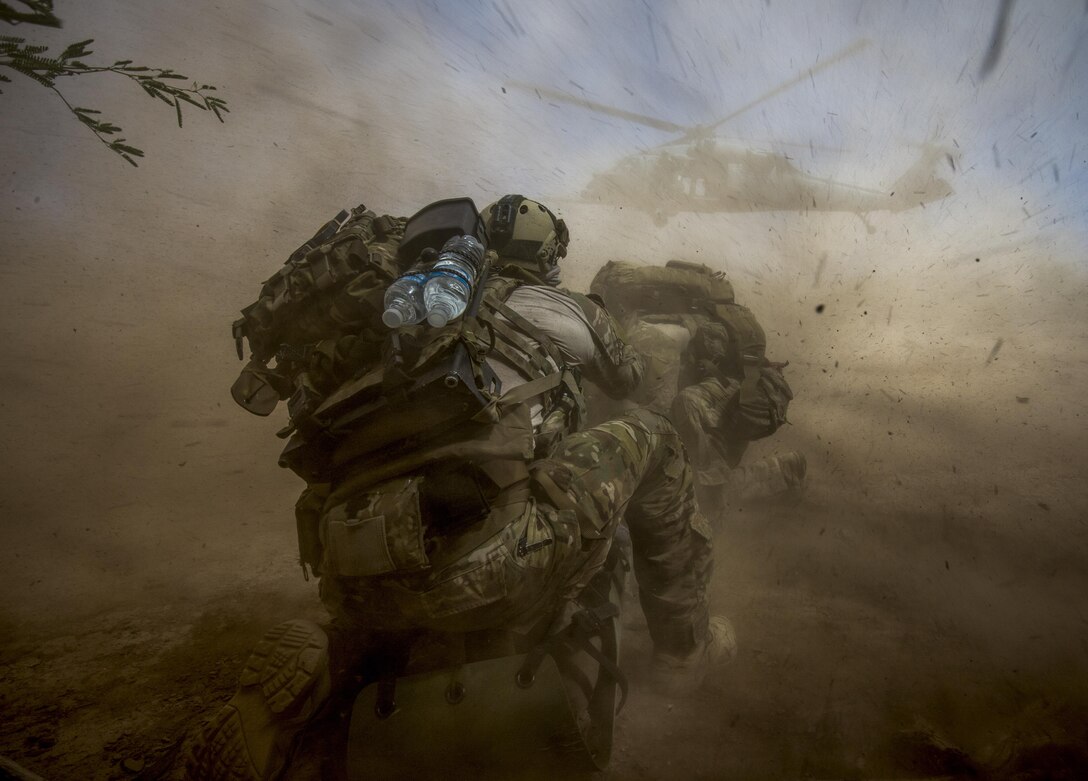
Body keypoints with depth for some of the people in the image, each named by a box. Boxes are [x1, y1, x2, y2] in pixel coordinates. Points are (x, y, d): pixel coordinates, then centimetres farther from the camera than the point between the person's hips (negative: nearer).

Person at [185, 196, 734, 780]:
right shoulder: (570, 310, 17)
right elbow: (627, 378, 38)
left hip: (359, 584, 6)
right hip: (485, 565, -5)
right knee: (649, 437, 15)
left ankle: (299, 671, 12)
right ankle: (684, 642, 24)